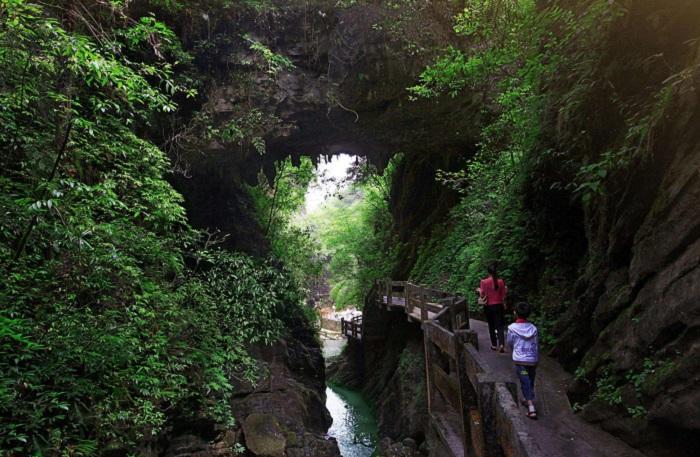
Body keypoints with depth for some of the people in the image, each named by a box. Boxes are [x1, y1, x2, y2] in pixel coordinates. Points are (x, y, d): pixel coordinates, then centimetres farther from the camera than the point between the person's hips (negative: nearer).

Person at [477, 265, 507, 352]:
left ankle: (494, 345, 21)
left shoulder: (484, 282, -11)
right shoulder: (501, 281, -5)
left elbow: (482, 295, -7)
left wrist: (479, 290, 12)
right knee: (499, 326, 4)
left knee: (491, 326, 14)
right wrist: (505, 289, 19)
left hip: (488, 306, -1)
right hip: (499, 306, 1)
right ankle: (501, 344, -14)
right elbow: (503, 295, 0)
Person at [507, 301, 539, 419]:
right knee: (530, 382, 20)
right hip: (533, 360, 4)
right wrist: (537, 359, 18)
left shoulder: (512, 328, -12)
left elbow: (510, 343, 1)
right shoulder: (533, 328, -2)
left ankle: (531, 409, -8)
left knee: (525, 383, -1)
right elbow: (536, 345, 5)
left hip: (520, 360, -4)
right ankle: (529, 400, 36)